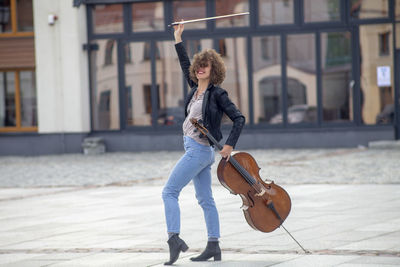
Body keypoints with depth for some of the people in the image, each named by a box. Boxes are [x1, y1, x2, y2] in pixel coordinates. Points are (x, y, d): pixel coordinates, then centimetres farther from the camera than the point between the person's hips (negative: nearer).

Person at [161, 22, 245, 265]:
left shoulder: (217, 94, -11)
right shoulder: (196, 88, 10)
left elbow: (239, 118, -11)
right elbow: (186, 66, 25)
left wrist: (230, 145, -17)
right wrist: (178, 39, 27)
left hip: (200, 150, -8)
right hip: (198, 150, 8)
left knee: (170, 191, -10)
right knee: (205, 199, 8)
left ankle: (174, 237, -16)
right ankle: (214, 247, 10)